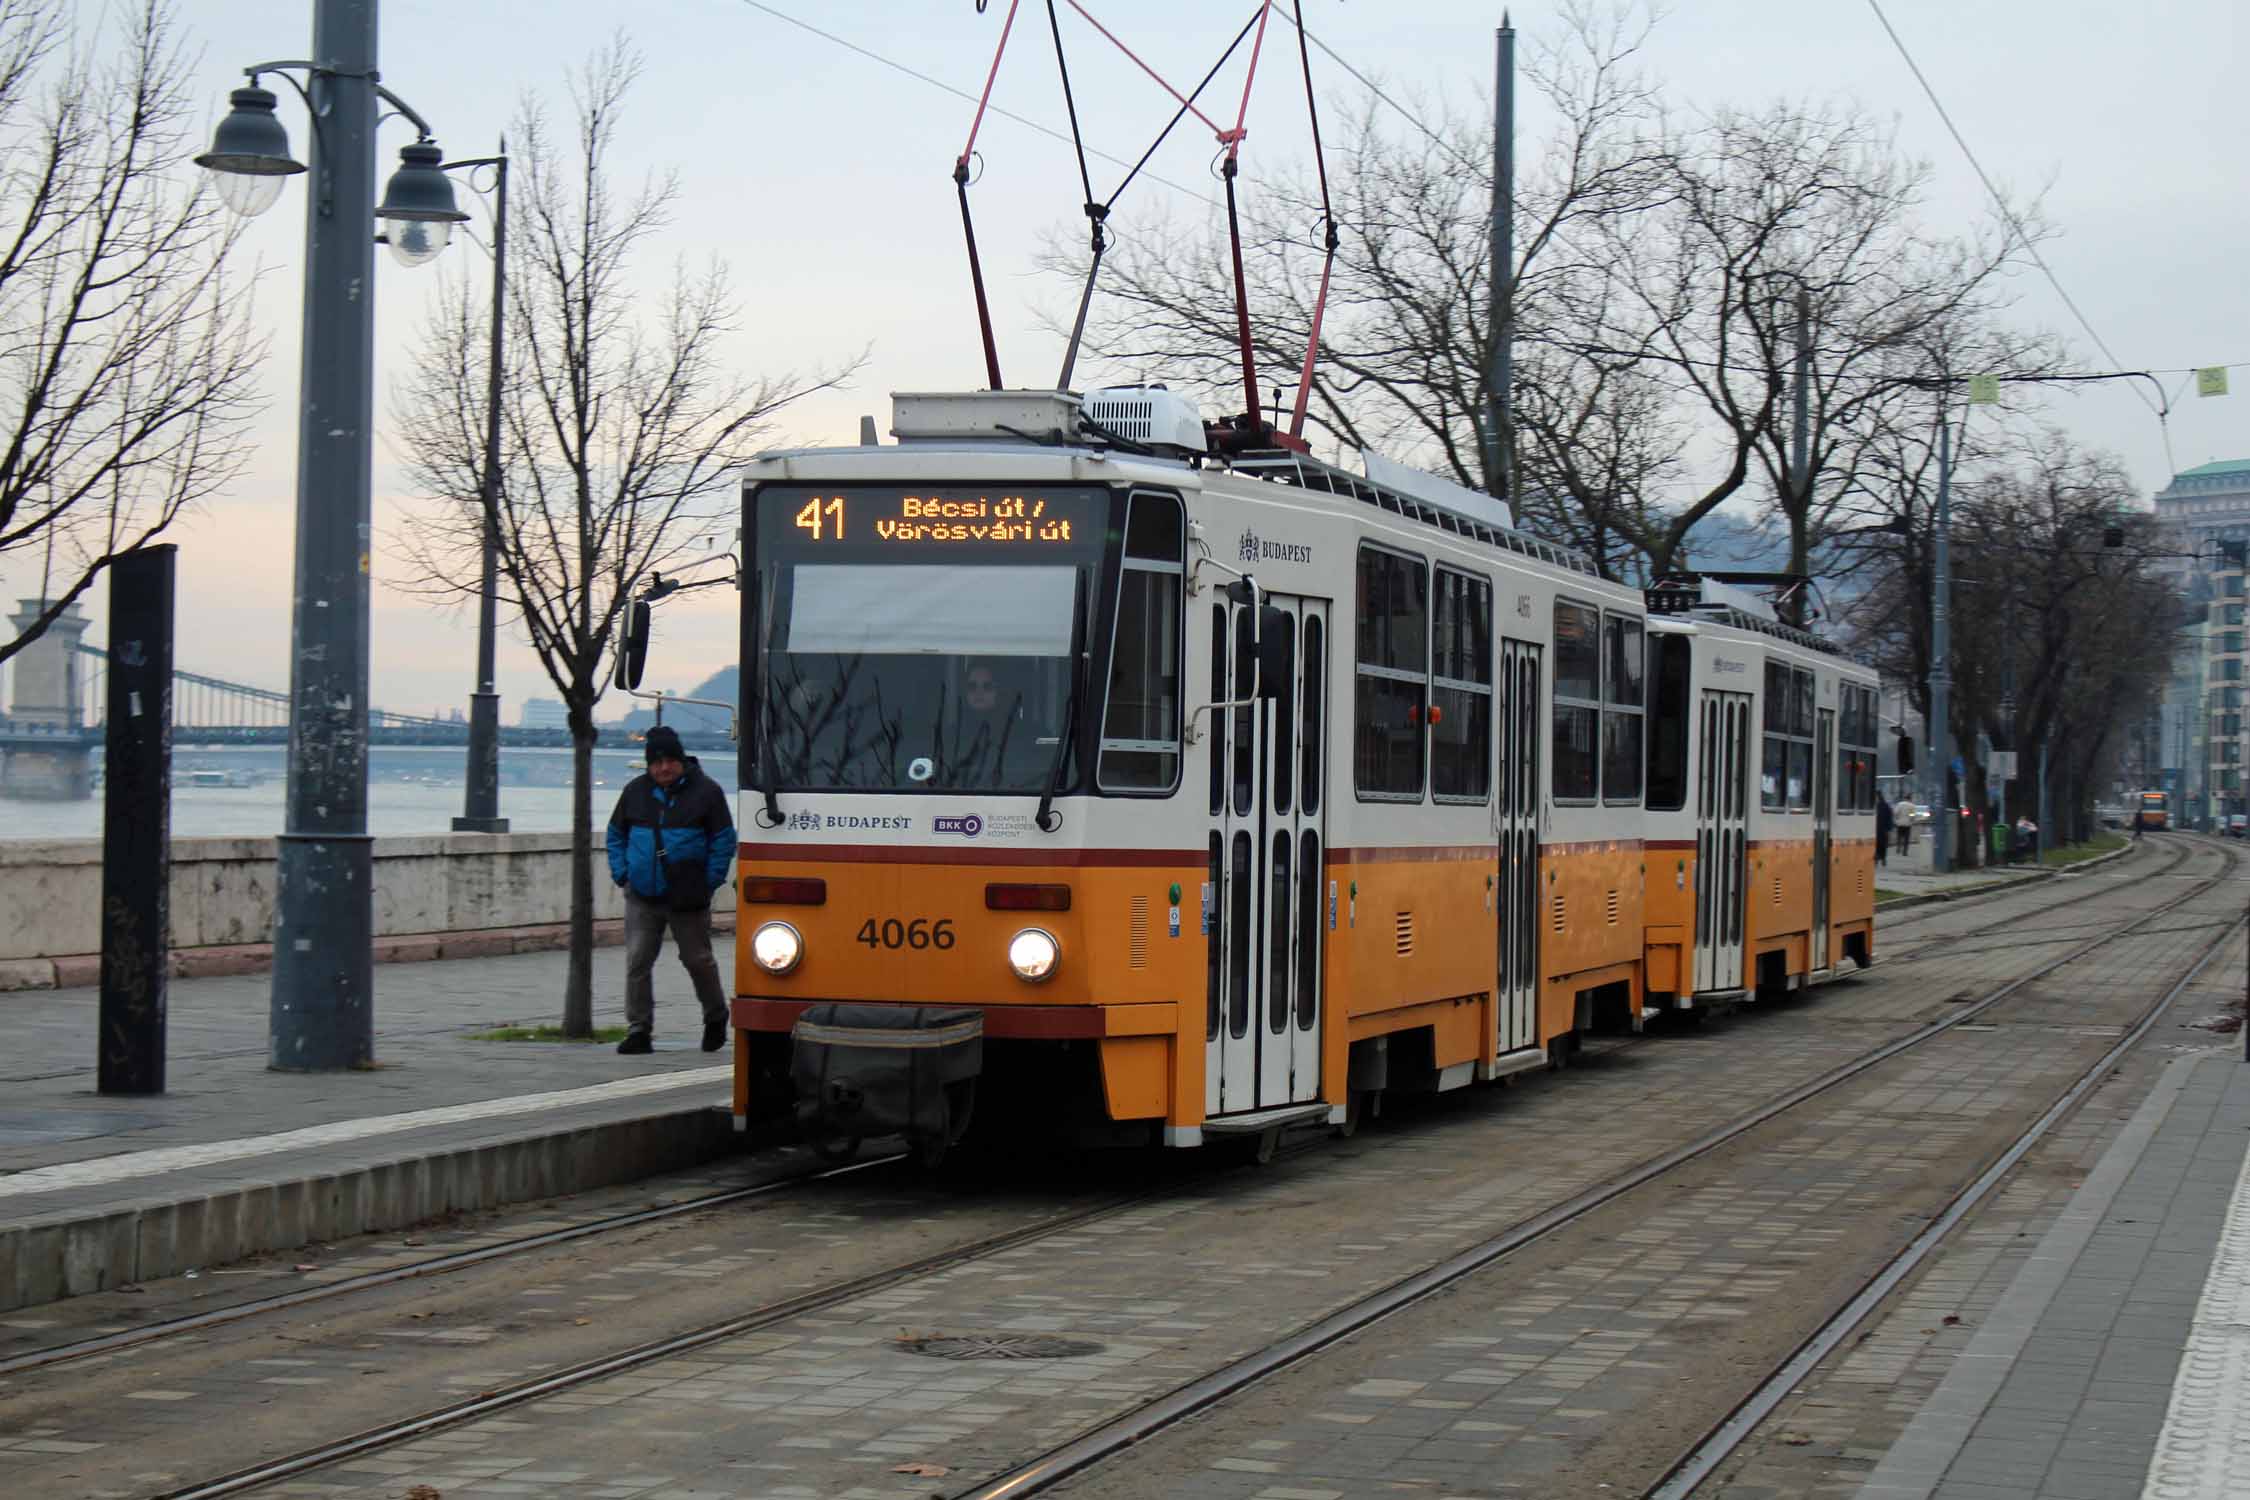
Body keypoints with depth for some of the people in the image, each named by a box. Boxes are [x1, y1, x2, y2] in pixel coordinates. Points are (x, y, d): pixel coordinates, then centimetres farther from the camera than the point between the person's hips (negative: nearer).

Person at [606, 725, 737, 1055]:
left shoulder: (705, 791, -2)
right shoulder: (635, 791, 8)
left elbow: (724, 840, 1)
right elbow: (616, 835, 19)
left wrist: (710, 881, -6)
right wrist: (621, 873, 7)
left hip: (687, 900, -3)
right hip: (642, 897, 3)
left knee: (697, 960, 8)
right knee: (637, 963, -3)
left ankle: (716, 1019, 30)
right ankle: (639, 1031, 1)